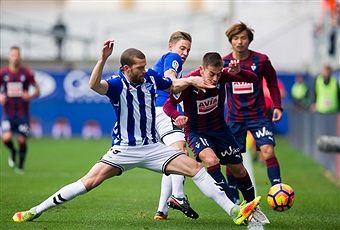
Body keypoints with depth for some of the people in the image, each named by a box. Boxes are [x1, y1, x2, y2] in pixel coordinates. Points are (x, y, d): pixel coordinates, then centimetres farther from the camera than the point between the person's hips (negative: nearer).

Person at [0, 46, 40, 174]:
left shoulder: (27, 73, -4)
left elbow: (37, 90, 3)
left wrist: (31, 95, -18)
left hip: (23, 113, 0)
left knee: (22, 140, -1)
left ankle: (20, 166, 21)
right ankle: (13, 152, 17)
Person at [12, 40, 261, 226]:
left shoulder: (151, 77, 0)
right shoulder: (117, 84, -14)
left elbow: (174, 86, 21)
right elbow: (94, 85, -37)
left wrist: (190, 80, 2)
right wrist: (103, 58, -50)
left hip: (153, 148, 4)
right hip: (124, 149, -4)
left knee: (195, 167, -9)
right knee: (90, 181, -16)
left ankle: (234, 211, -10)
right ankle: (36, 211, -7)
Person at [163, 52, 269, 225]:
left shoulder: (222, 76, -17)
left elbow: (253, 78, -16)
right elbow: (168, 104, -19)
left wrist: (238, 72, -36)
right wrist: (178, 116, -40)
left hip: (220, 129, 4)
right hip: (196, 131, -4)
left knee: (239, 170, 11)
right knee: (211, 160, -32)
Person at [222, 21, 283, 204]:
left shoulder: (261, 60, -4)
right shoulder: (223, 63, -3)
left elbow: (272, 84, 7)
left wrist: (277, 106, -2)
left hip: (258, 116, -1)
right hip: (234, 118, 2)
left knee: (268, 152, -19)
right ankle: (233, 199, 22)